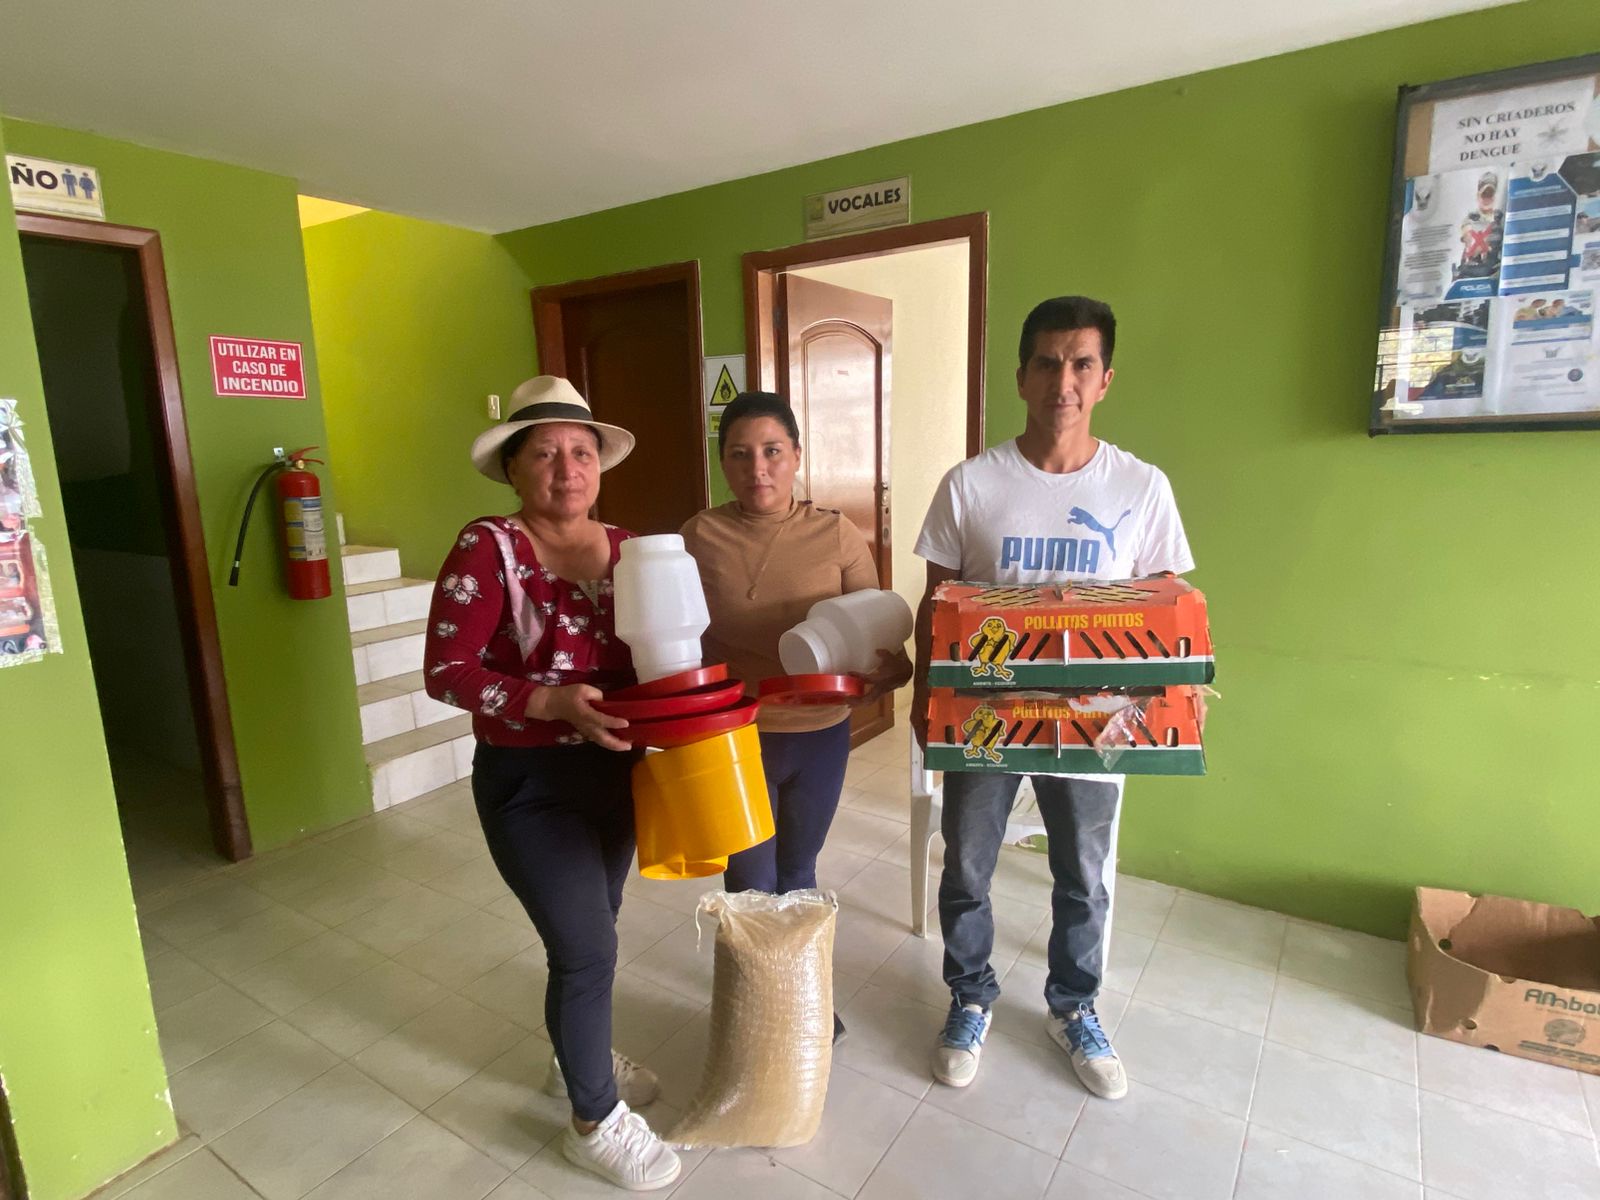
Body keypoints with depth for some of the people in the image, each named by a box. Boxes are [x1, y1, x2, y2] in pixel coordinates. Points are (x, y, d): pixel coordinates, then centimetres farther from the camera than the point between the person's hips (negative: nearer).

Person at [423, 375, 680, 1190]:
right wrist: (555, 703, -29)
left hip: (615, 772, 6)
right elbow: (445, 673, -18)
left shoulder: (626, 548, 0)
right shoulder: (487, 549, -16)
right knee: (586, 948, 1)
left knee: (589, 933, 22)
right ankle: (596, 1122, 27)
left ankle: (577, 1056, 49)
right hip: (529, 784, -5)